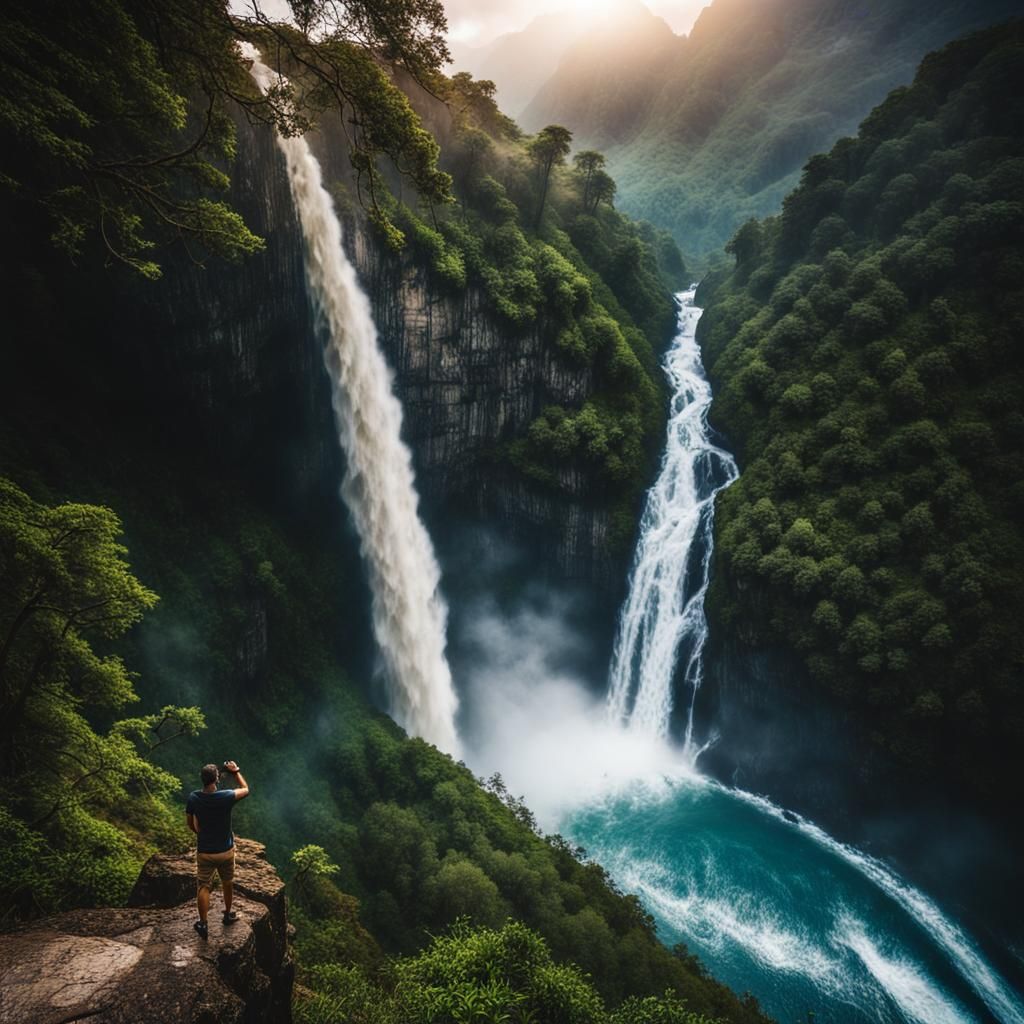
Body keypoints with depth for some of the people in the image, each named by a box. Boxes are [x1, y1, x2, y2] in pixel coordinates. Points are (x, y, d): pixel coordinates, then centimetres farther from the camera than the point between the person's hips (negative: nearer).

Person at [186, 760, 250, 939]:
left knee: (203, 887, 14)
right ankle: (228, 914, 39)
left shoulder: (193, 798, -16)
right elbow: (245, 789, -2)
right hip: (225, 850, 0)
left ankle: (203, 924, 16)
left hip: (204, 851, 1)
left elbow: (190, 823, 0)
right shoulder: (226, 797, -24)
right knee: (227, 883, 22)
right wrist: (236, 771, 5)